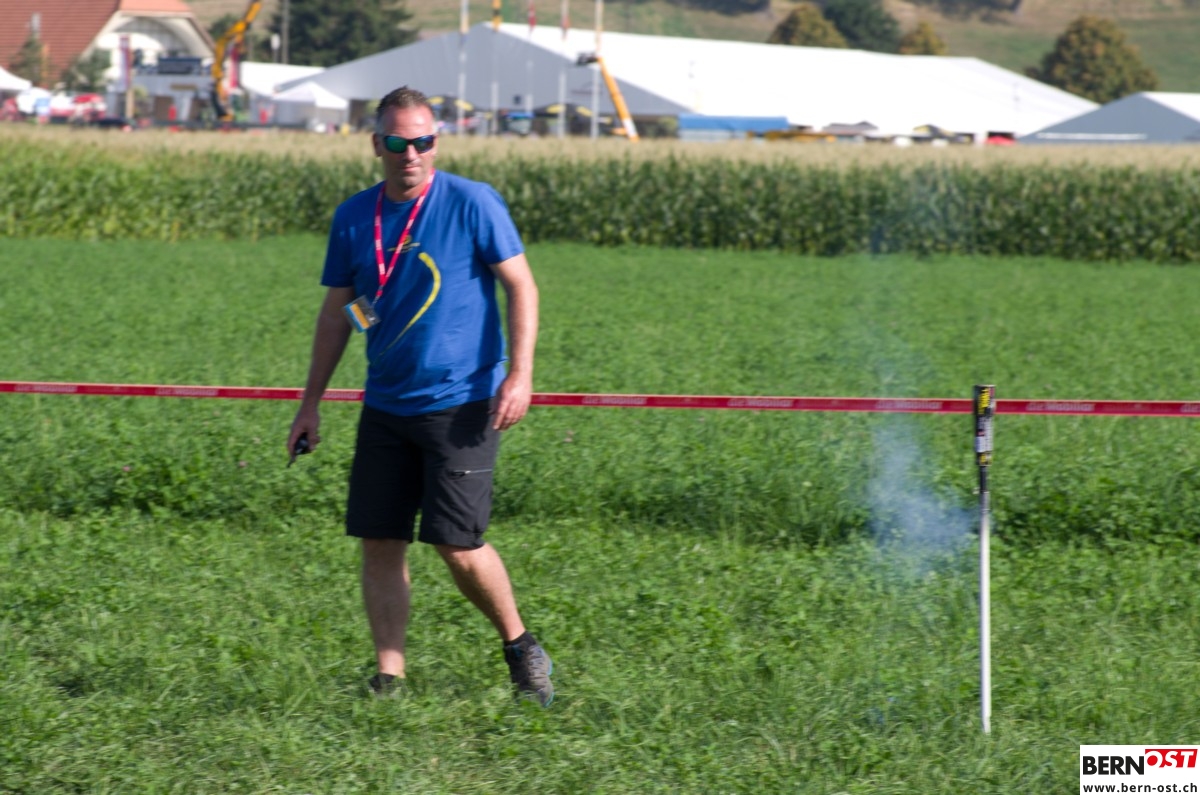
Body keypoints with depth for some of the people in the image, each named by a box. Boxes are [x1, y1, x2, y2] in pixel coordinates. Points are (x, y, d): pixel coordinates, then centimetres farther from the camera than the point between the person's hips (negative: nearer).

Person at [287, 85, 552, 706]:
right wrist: (311, 403, 14)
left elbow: (521, 286, -4)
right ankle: (389, 677, 7)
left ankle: (520, 646, 14)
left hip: (461, 405, -5)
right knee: (379, 541, 1)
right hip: (386, 407, 5)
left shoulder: (471, 204, -7)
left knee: (457, 545, -9)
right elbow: (337, 312, 15)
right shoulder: (353, 218, 6)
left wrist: (519, 374, -14)